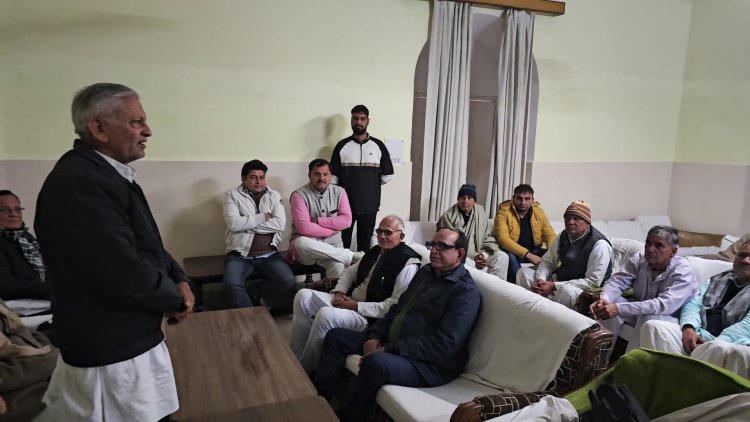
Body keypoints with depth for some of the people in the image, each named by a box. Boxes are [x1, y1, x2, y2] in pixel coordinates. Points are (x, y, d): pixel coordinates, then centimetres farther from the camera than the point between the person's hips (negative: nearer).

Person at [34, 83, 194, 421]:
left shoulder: (107, 174, 9)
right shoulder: (78, 184, -26)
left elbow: (147, 244, 15)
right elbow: (124, 275, -31)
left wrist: (178, 279, -3)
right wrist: (174, 299, -12)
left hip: (125, 339, 10)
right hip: (111, 352, -10)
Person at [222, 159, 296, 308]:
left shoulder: (274, 195, 9)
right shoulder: (232, 195, 3)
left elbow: (280, 224, -7)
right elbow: (233, 223, -14)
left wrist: (247, 224, -10)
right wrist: (263, 217, -8)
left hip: (268, 254, 2)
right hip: (240, 254, -2)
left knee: (288, 281, -20)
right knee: (231, 284, -29)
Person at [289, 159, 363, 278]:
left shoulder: (339, 192, 4)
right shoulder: (299, 195, -8)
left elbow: (346, 220, -7)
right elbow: (304, 228, -18)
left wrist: (317, 221, -12)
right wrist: (331, 230, -9)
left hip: (332, 245, 0)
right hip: (306, 247, 0)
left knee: (338, 267, -36)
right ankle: (352, 256, -22)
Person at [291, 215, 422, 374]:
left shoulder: (408, 263, -13)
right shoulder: (375, 251, 13)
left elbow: (396, 305, -20)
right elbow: (350, 272, 23)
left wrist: (356, 306, -20)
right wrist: (339, 292, 2)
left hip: (371, 318, -9)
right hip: (348, 301, 9)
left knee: (326, 314, -32)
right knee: (304, 296, -5)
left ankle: (305, 370, -11)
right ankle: (297, 357, 2)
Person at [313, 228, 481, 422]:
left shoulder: (466, 292, -16)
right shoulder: (426, 271, 12)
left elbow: (444, 344, -24)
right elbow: (398, 308, 17)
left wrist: (389, 349, -24)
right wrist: (375, 335, -1)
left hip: (430, 364, -9)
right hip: (391, 343, 9)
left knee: (376, 362, -37)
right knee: (336, 336, 7)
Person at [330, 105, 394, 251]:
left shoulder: (378, 146, 1)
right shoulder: (342, 145, 1)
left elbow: (387, 175, 6)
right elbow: (333, 176, 2)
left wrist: (371, 184, 9)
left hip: (369, 205, 1)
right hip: (345, 204, 0)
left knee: (365, 243, 10)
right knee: (342, 242, 5)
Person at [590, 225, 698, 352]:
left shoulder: (683, 271, -23)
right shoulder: (639, 259, -7)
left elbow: (665, 304, -37)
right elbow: (617, 280, -15)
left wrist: (619, 308, -46)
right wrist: (604, 299, -41)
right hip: (638, 312, 5)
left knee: (648, 319, -36)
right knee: (608, 305, -20)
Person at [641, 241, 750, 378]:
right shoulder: (717, 279, 25)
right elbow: (693, 304, 14)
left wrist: (711, 345, -20)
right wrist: (688, 328, -9)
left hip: (730, 343, -4)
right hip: (698, 336, 5)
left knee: (718, 348, -41)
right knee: (653, 326, -22)